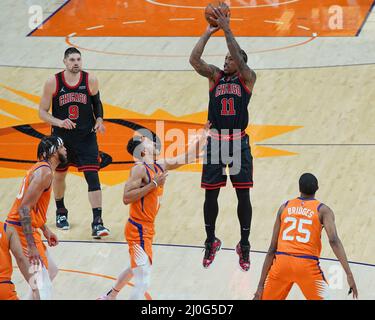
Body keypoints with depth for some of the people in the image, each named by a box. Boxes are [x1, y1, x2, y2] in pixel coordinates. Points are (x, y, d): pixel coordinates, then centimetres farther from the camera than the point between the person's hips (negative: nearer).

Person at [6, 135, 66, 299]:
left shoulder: (41, 168, 15)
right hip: (21, 229, -10)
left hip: (26, 228, 10)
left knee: (51, 270, 21)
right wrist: (31, 246, -26)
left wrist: (45, 230, 26)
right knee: (41, 281, -13)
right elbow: (24, 209, -24)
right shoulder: (45, 172, -17)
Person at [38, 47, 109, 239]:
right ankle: (61, 212, 43)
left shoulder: (90, 80, -7)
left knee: (93, 178, -12)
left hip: (86, 137, -1)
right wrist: (59, 122, -22)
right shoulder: (53, 82, -10)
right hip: (61, 137, 1)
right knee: (59, 175, 18)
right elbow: (42, 112, -5)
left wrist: (99, 120, -7)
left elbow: (97, 102, 12)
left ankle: (97, 223, -13)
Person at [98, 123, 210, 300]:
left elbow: (188, 157, 18)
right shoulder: (139, 169, -18)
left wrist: (203, 135, 15)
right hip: (138, 229, -10)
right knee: (143, 282, -15)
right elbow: (126, 198, -26)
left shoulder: (161, 165, 7)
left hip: (146, 228, 10)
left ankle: (109, 297, 51)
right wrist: (153, 184, -25)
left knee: (135, 269, 31)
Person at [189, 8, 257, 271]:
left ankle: (245, 246, 12)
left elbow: (239, 58, -19)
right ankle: (211, 242, 21)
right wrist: (209, 32, -12)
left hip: (239, 142, -2)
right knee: (211, 194, 5)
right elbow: (194, 59, -8)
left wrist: (227, 29, -21)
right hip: (215, 141, 2)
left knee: (243, 194, 1)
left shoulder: (248, 78, 1)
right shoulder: (215, 76, 8)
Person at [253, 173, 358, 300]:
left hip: (282, 261, 3)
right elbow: (333, 240, -12)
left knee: (264, 297, 23)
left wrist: (261, 284, 14)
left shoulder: (285, 207, 14)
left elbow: (272, 248, 12)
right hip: (307, 265, -3)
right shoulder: (323, 210, 6)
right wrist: (349, 274, -16)